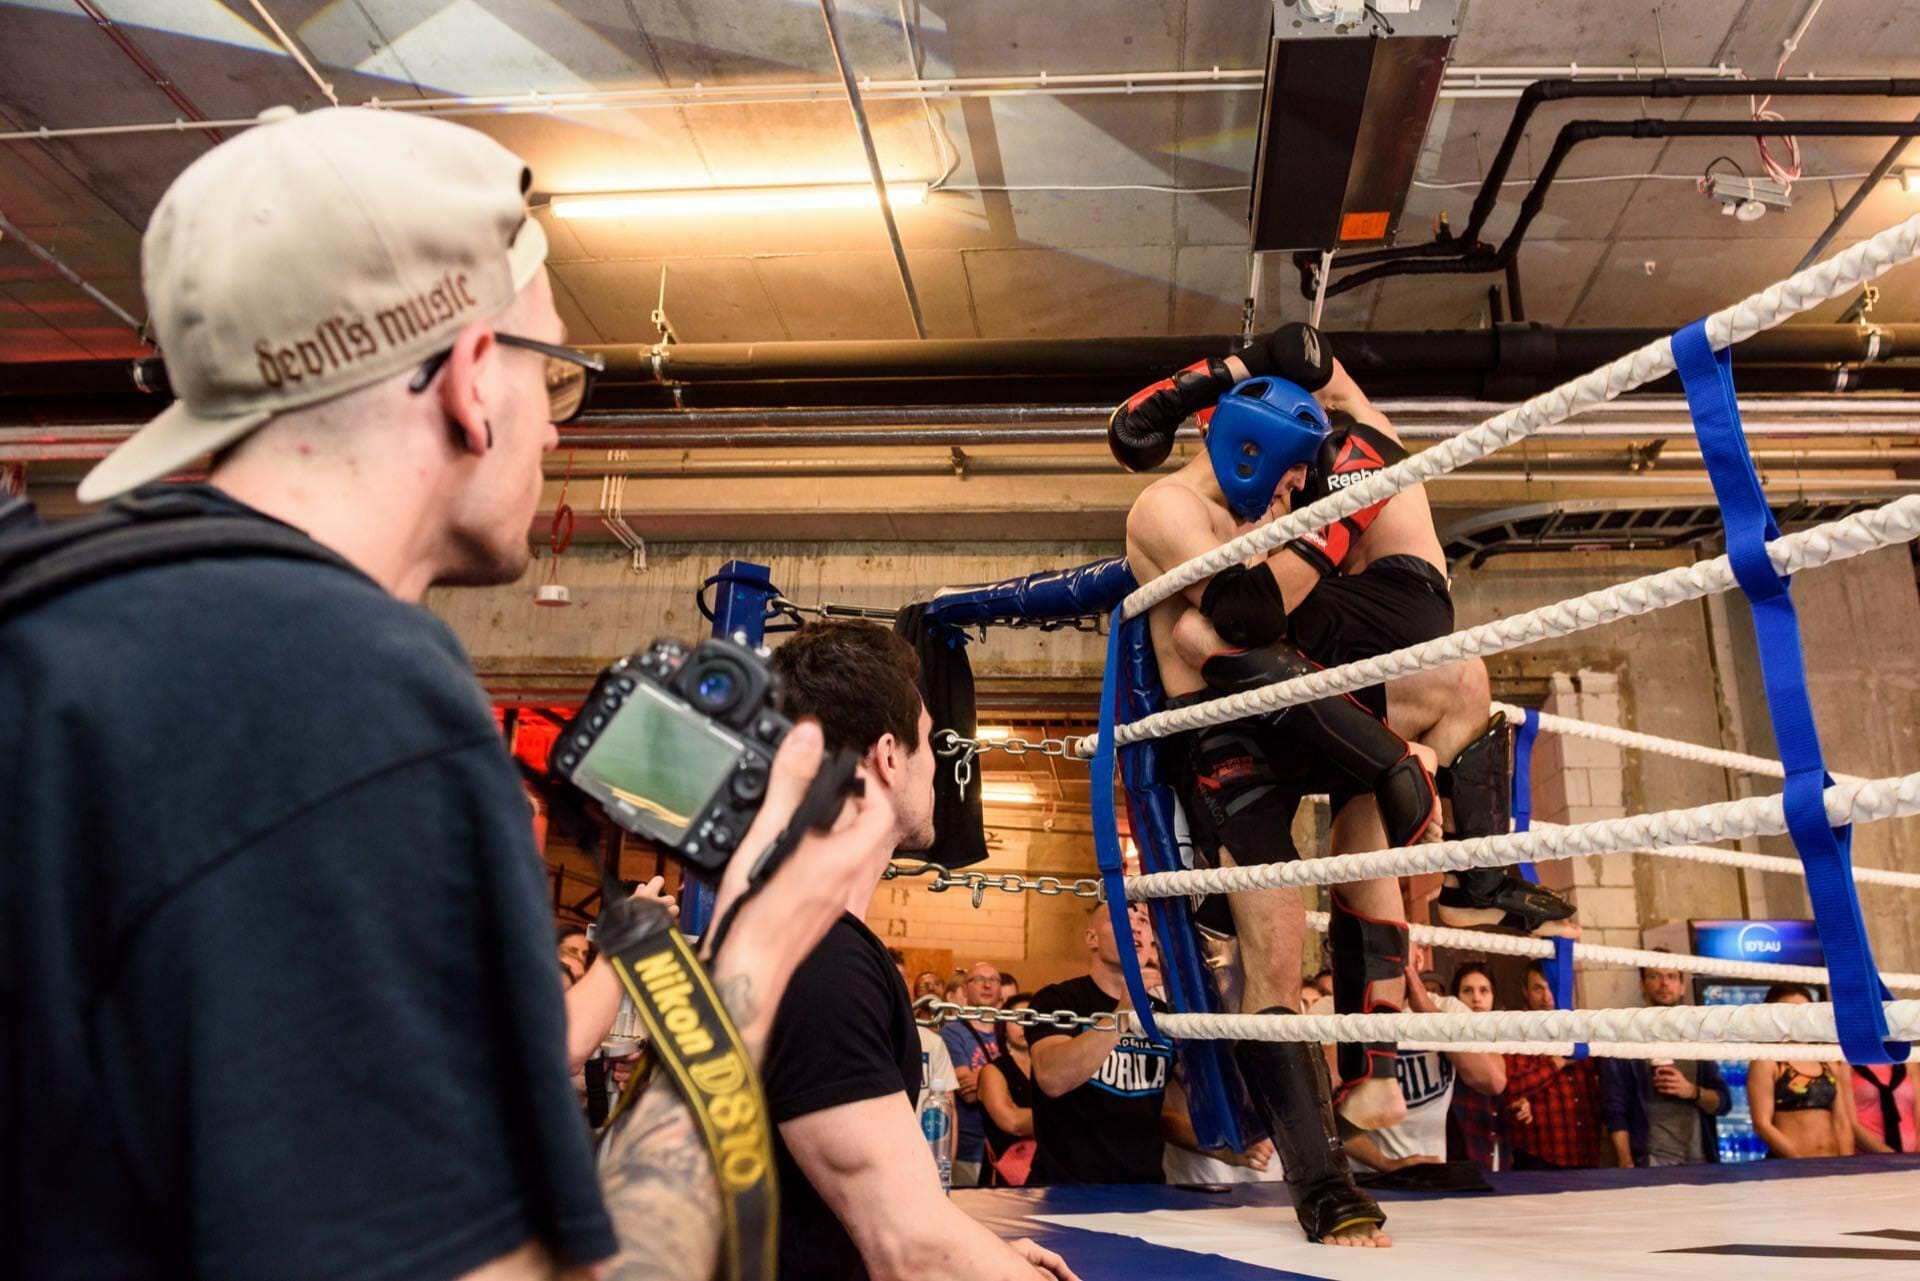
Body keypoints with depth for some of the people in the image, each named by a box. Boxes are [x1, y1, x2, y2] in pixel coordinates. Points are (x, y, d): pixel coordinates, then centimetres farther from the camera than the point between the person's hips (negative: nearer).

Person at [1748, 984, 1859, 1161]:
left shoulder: (1829, 1064, 13)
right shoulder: (1767, 1062, -4)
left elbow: (1842, 1121, 12)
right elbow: (1762, 1124, -11)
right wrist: (1801, 1162, -17)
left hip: (1831, 1163, 5)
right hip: (1787, 1164, -5)